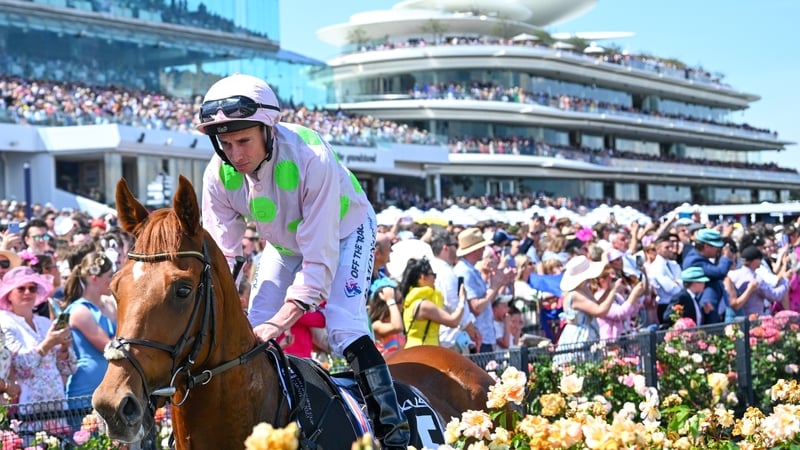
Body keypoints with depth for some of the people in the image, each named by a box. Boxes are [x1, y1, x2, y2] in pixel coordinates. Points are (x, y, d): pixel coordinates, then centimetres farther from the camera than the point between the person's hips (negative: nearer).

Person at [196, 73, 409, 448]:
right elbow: (219, 254, -22)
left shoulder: (312, 159, -41)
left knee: (344, 327, -24)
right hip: (285, 240, 5)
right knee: (253, 332, -3)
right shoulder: (219, 174, -26)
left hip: (345, 232, -5)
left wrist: (281, 321, -48)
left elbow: (320, 259, -41)